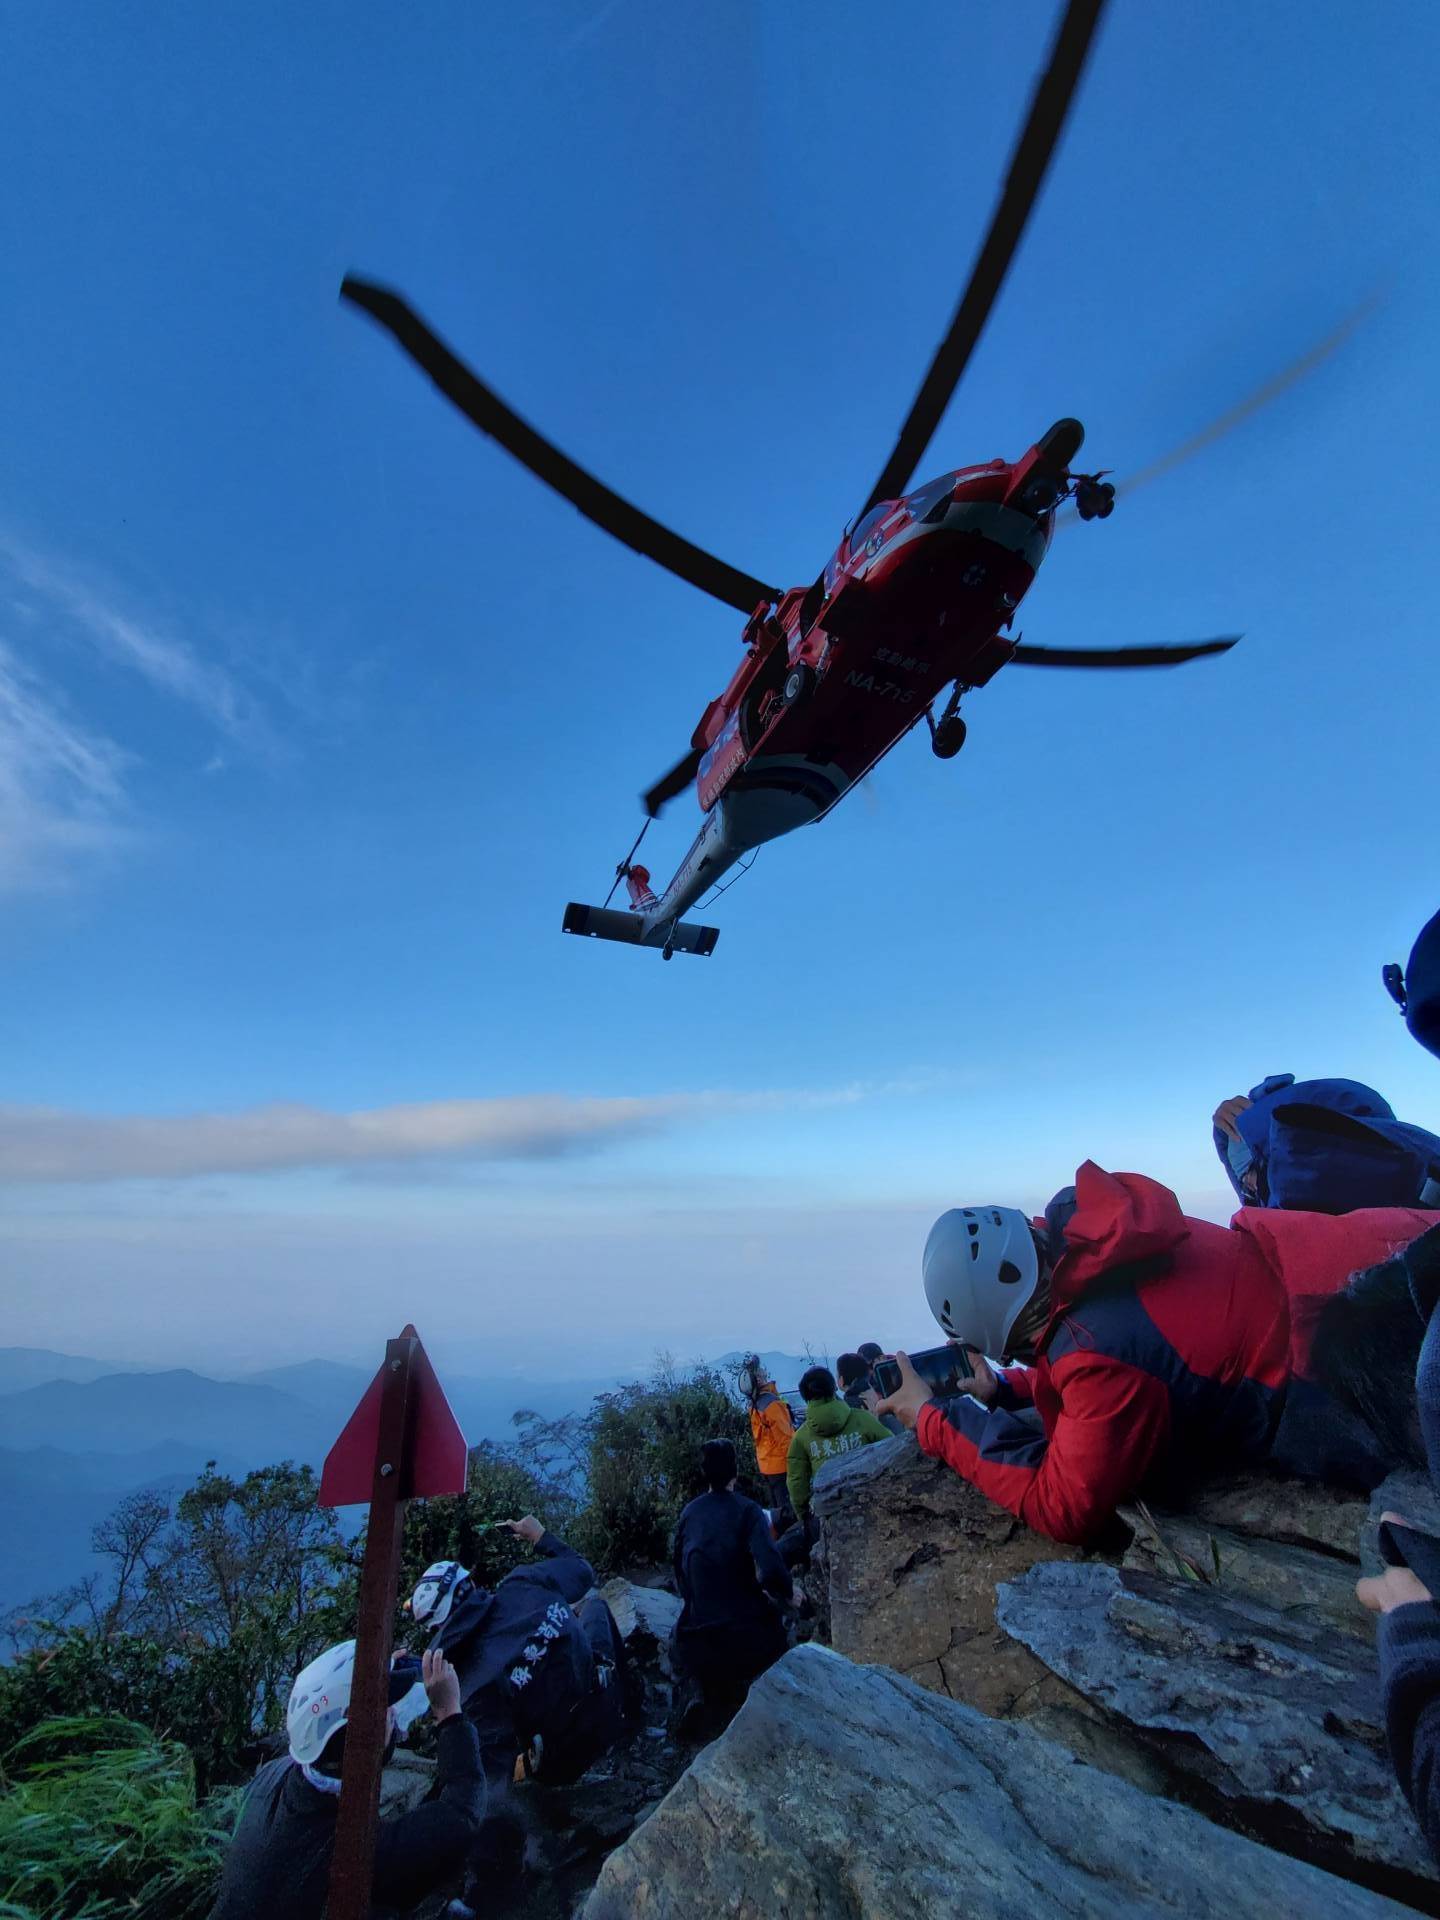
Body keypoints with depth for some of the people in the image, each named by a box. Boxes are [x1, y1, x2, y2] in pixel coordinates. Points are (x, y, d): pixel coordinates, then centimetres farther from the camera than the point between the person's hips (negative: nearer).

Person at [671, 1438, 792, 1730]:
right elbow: (770, 1570, -25)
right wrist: (788, 1595, -5)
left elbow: (679, 1567, 10)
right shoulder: (747, 1511, -15)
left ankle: (702, 1689, 6)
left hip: (696, 1645, 3)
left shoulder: (689, 1512, -1)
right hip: (747, 1640, -3)